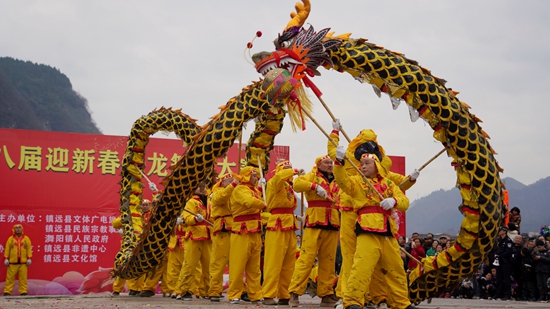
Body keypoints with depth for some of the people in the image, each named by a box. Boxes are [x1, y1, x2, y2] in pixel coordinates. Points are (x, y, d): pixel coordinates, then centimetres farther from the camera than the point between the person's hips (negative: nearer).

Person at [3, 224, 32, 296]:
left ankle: (23, 292, 5)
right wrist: (6, 259, -2)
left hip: (23, 262, 1)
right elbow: (7, 249, 4)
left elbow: (29, 249, 5)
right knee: (10, 277, -1)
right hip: (12, 262, 0)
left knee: (23, 278, 0)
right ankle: (7, 292, 2)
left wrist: (29, 258, -3)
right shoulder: (10, 239, 7)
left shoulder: (26, 239, 8)